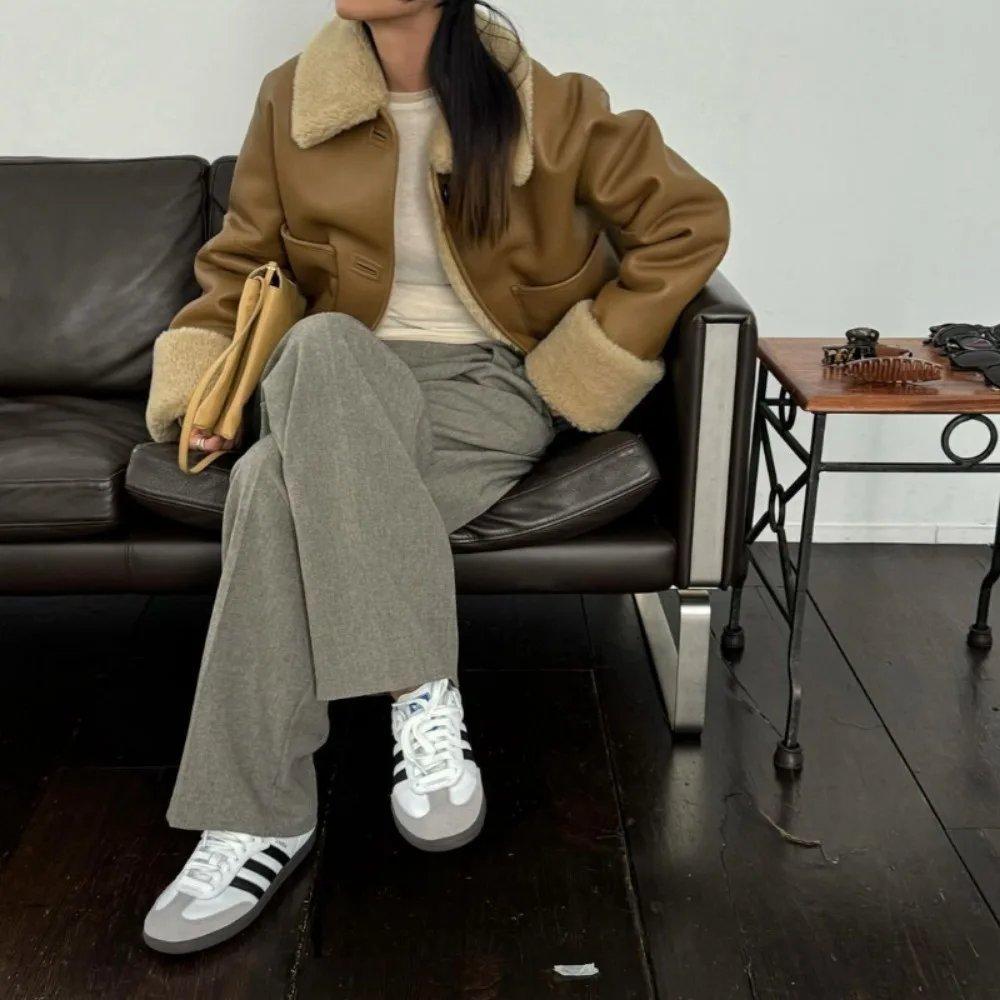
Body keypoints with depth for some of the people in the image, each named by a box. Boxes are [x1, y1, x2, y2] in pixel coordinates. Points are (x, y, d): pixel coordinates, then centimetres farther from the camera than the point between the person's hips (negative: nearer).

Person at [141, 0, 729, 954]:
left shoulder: (541, 106, -5)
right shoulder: (293, 100, 4)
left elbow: (690, 220, -1)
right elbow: (240, 262, 12)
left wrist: (575, 373, -6)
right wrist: (199, 379, -6)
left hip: (488, 386, -3)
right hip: (337, 392, 4)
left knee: (279, 480, -32)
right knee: (321, 348, -35)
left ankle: (261, 814, -20)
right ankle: (422, 696, -32)